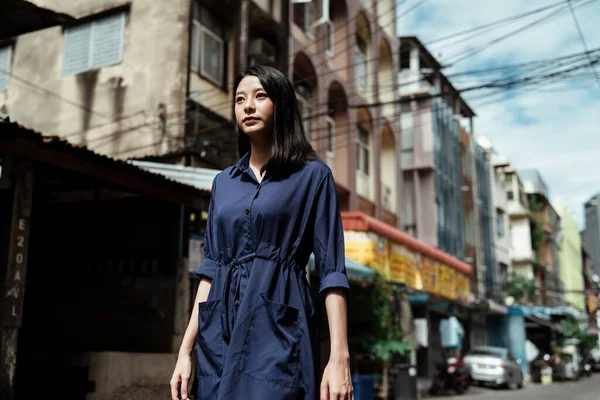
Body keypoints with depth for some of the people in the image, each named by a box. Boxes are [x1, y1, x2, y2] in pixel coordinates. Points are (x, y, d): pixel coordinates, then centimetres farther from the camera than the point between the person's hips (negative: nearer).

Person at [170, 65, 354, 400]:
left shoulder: (312, 175, 1)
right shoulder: (223, 182, 15)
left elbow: (332, 269, -4)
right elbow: (210, 267, 13)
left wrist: (339, 356, -13)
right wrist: (186, 349, 7)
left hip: (278, 332, -5)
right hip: (220, 335, 5)